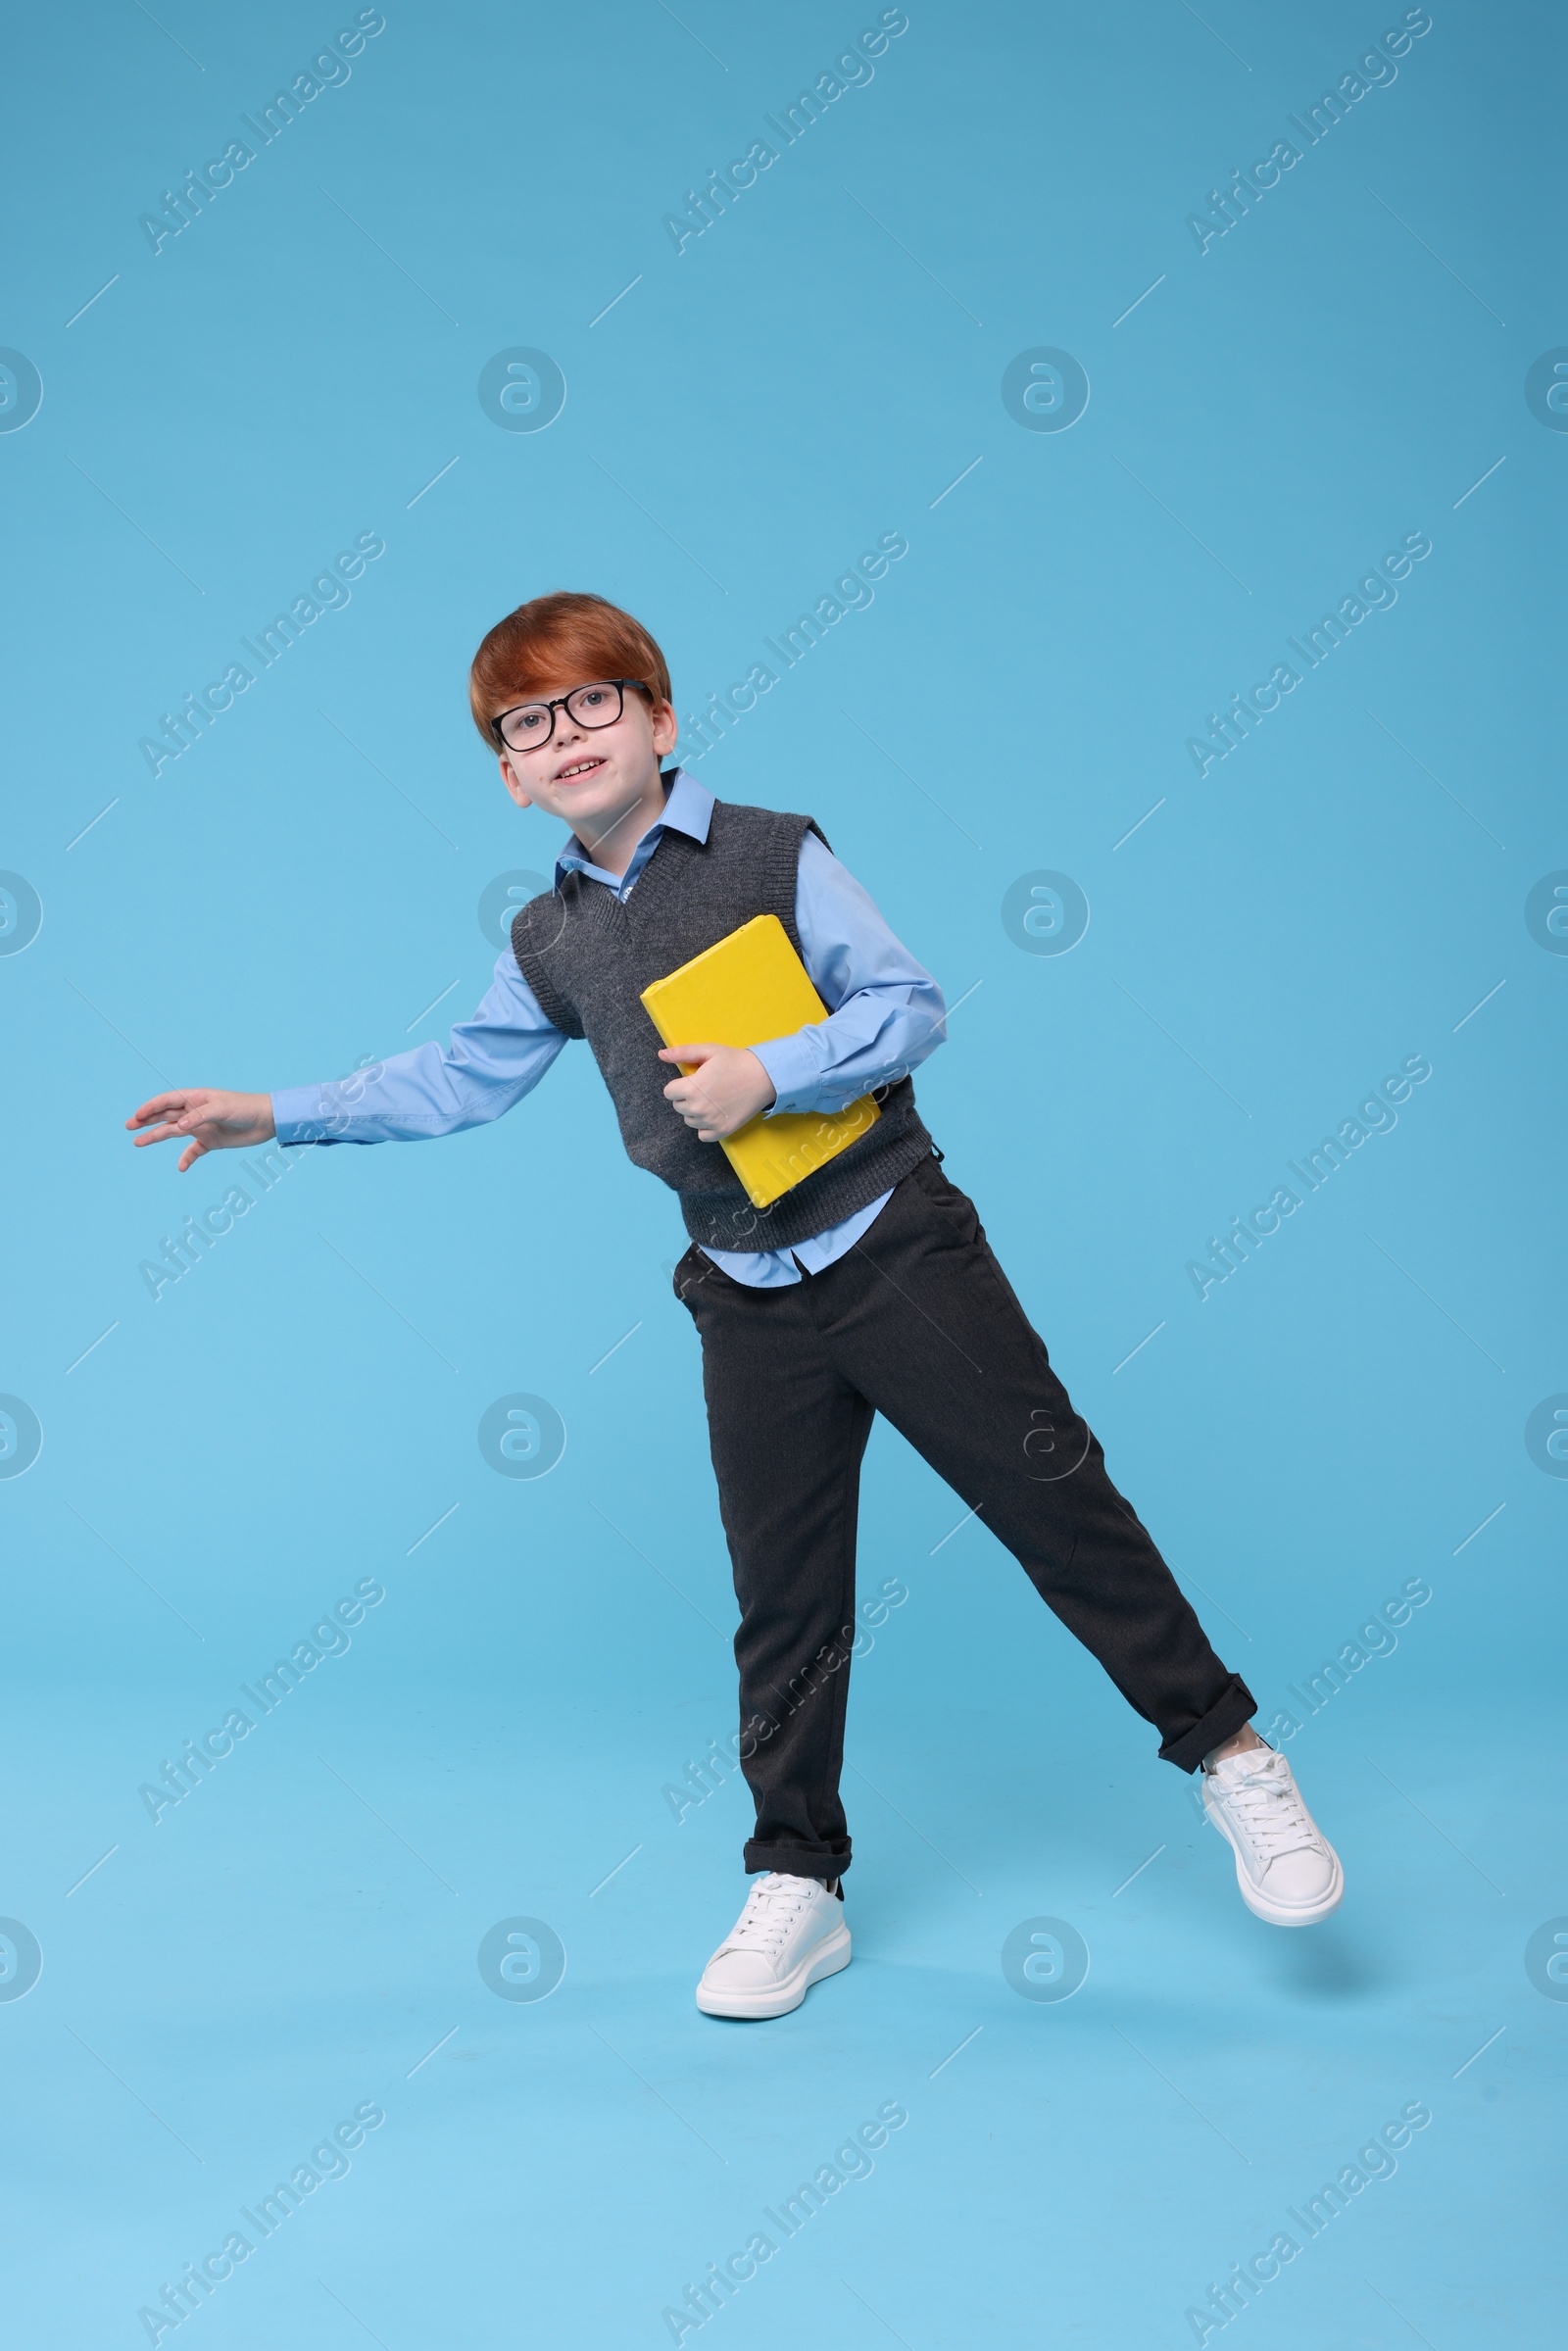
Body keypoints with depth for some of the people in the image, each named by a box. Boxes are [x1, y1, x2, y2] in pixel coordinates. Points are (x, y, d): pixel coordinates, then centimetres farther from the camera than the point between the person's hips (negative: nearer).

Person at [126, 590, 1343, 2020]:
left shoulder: (775, 854, -4)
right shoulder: (550, 943, 9)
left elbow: (910, 1008, -8)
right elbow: (461, 1081, 16)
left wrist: (768, 1071, -21)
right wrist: (274, 1115, 13)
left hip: (897, 1247, -3)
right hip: (750, 1302, 4)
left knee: (1057, 1502, -3)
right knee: (785, 1597, 8)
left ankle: (1227, 1752, 14)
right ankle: (798, 1888, 21)